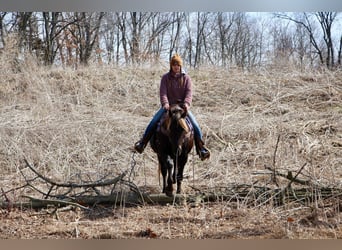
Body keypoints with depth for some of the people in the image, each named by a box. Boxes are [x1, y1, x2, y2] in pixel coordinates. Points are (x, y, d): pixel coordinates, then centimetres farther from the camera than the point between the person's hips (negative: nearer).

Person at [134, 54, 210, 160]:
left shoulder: (186, 78, 2)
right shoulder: (165, 78, 1)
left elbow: (189, 92, -10)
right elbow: (163, 92, -10)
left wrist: (187, 103, -30)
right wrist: (165, 103, -29)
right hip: (168, 106, 0)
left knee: (195, 125, -14)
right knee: (153, 122, -18)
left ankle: (201, 148, -4)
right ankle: (142, 143, -8)